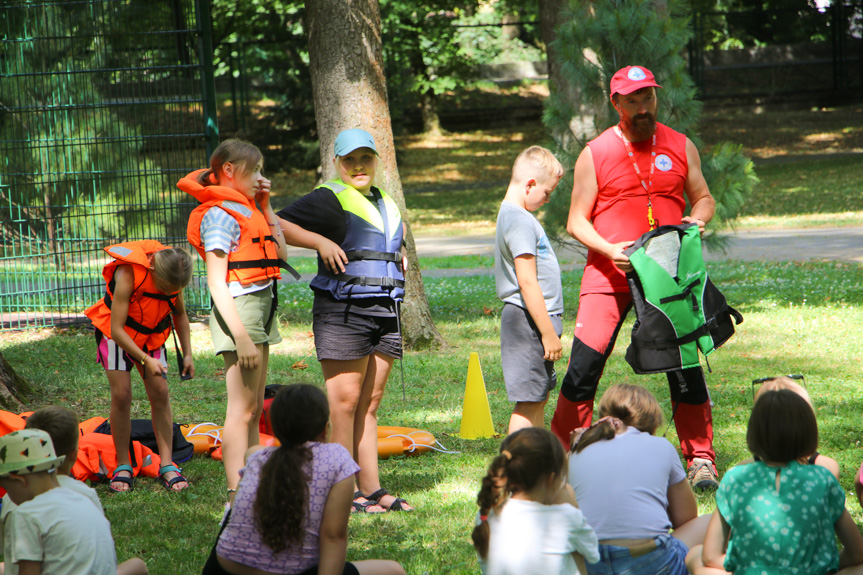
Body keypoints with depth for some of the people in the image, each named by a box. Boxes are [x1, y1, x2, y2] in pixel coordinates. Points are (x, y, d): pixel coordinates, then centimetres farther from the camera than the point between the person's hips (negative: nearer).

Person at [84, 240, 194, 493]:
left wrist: (187, 354, -3)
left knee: (160, 393, -7)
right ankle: (123, 467, -4)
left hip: (151, 334, 4)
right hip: (117, 334, -4)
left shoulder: (171, 276, -16)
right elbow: (117, 329, -31)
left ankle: (167, 465, -5)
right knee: (121, 395, -14)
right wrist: (146, 360, -37)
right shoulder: (128, 275, -34)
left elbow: (179, 314, 4)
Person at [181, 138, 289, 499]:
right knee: (242, 410, -11)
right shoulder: (220, 213, -13)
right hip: (239, 309, -10)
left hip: (261, 306, 10)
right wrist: (241, 336, -23)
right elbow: (216, 282, -18)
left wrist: (265, 206, 15)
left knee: (254, 409, 12)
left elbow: (280, 253, 24)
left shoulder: (246, 209, 16)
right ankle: (238, 499, -12)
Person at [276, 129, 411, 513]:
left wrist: (401, 257, 18)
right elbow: (278, 225, -11)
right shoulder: (329, 199, -4)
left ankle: (372, 489, 9)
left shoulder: (386, 204, 20)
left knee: (370, 402, 8)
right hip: (343, 310, -7)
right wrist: (320, 241, -19)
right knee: (345, 400, -7)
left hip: (385, 311, 7)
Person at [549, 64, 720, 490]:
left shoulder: (680, 147, 8)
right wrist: (609, 250, -15)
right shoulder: (595, 154, 1)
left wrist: (698, 220, -7)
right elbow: (577, 220, 2)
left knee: (685, 365, -4)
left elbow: (703, 198, 16)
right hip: (608, 275, -2)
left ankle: (700, 460, 5)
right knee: (584, 363, -8)